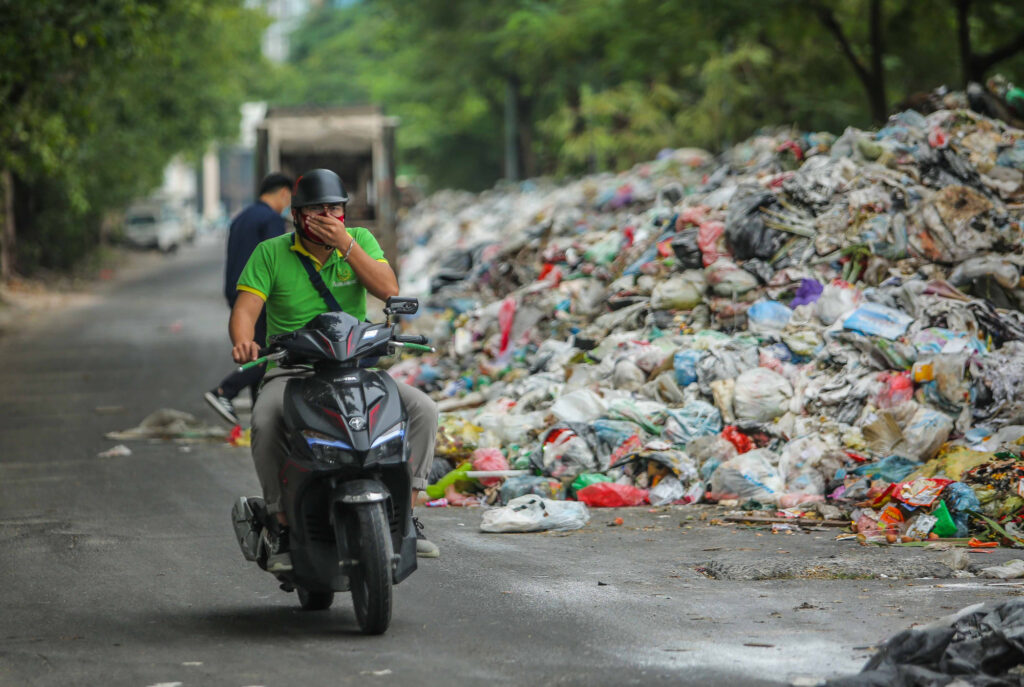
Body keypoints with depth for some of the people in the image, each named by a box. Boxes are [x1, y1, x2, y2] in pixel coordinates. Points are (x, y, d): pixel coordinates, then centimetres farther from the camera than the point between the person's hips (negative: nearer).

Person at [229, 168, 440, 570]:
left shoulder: (359, 239, 6)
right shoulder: (271, 253, 0)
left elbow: (389, 289, -10)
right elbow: (245, 309, -8)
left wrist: (346, 245, -18)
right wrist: (243, 342, -31)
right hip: (290, 371, -2)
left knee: (422, 409, -20)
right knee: (265, 421, -35)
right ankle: (282, 525, -21)